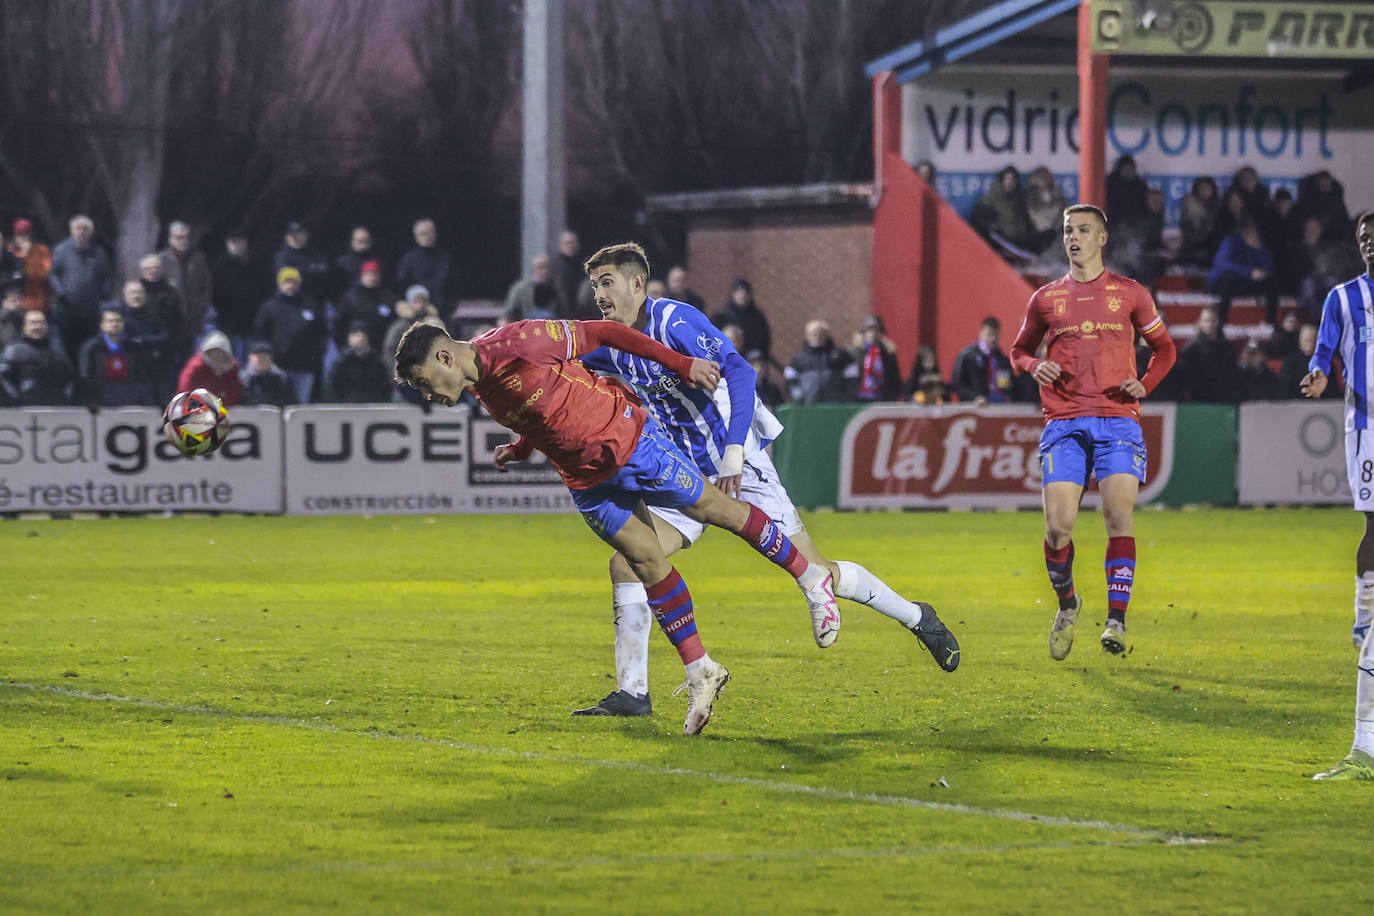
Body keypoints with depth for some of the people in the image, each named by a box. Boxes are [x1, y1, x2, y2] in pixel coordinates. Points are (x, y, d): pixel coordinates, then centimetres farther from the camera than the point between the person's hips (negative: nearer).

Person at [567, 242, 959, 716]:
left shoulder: (675, 321, -19)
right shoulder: (613, 347, 3)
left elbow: (738, 371, -30)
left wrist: (734, 451, -39)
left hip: (741, 470, -6)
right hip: (684, 477, 6)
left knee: (817, 572, -2)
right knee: (626, 562, -13)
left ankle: (915, 617, 21)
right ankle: (631, 693, -7)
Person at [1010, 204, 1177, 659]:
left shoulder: (1130, 293, 9)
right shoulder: (1046, 298, 12)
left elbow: (1164, 348, 19)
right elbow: (1019, 350, 23)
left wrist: (1144, 385, 0)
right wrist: (1035, 366, 0)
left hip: (1117, 420, -1)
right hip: (1064, 423, 1)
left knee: (1118, 516, -16)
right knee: (1058, 525, -9)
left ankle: (1116, 619, -13)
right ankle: (1066, 602, 17)